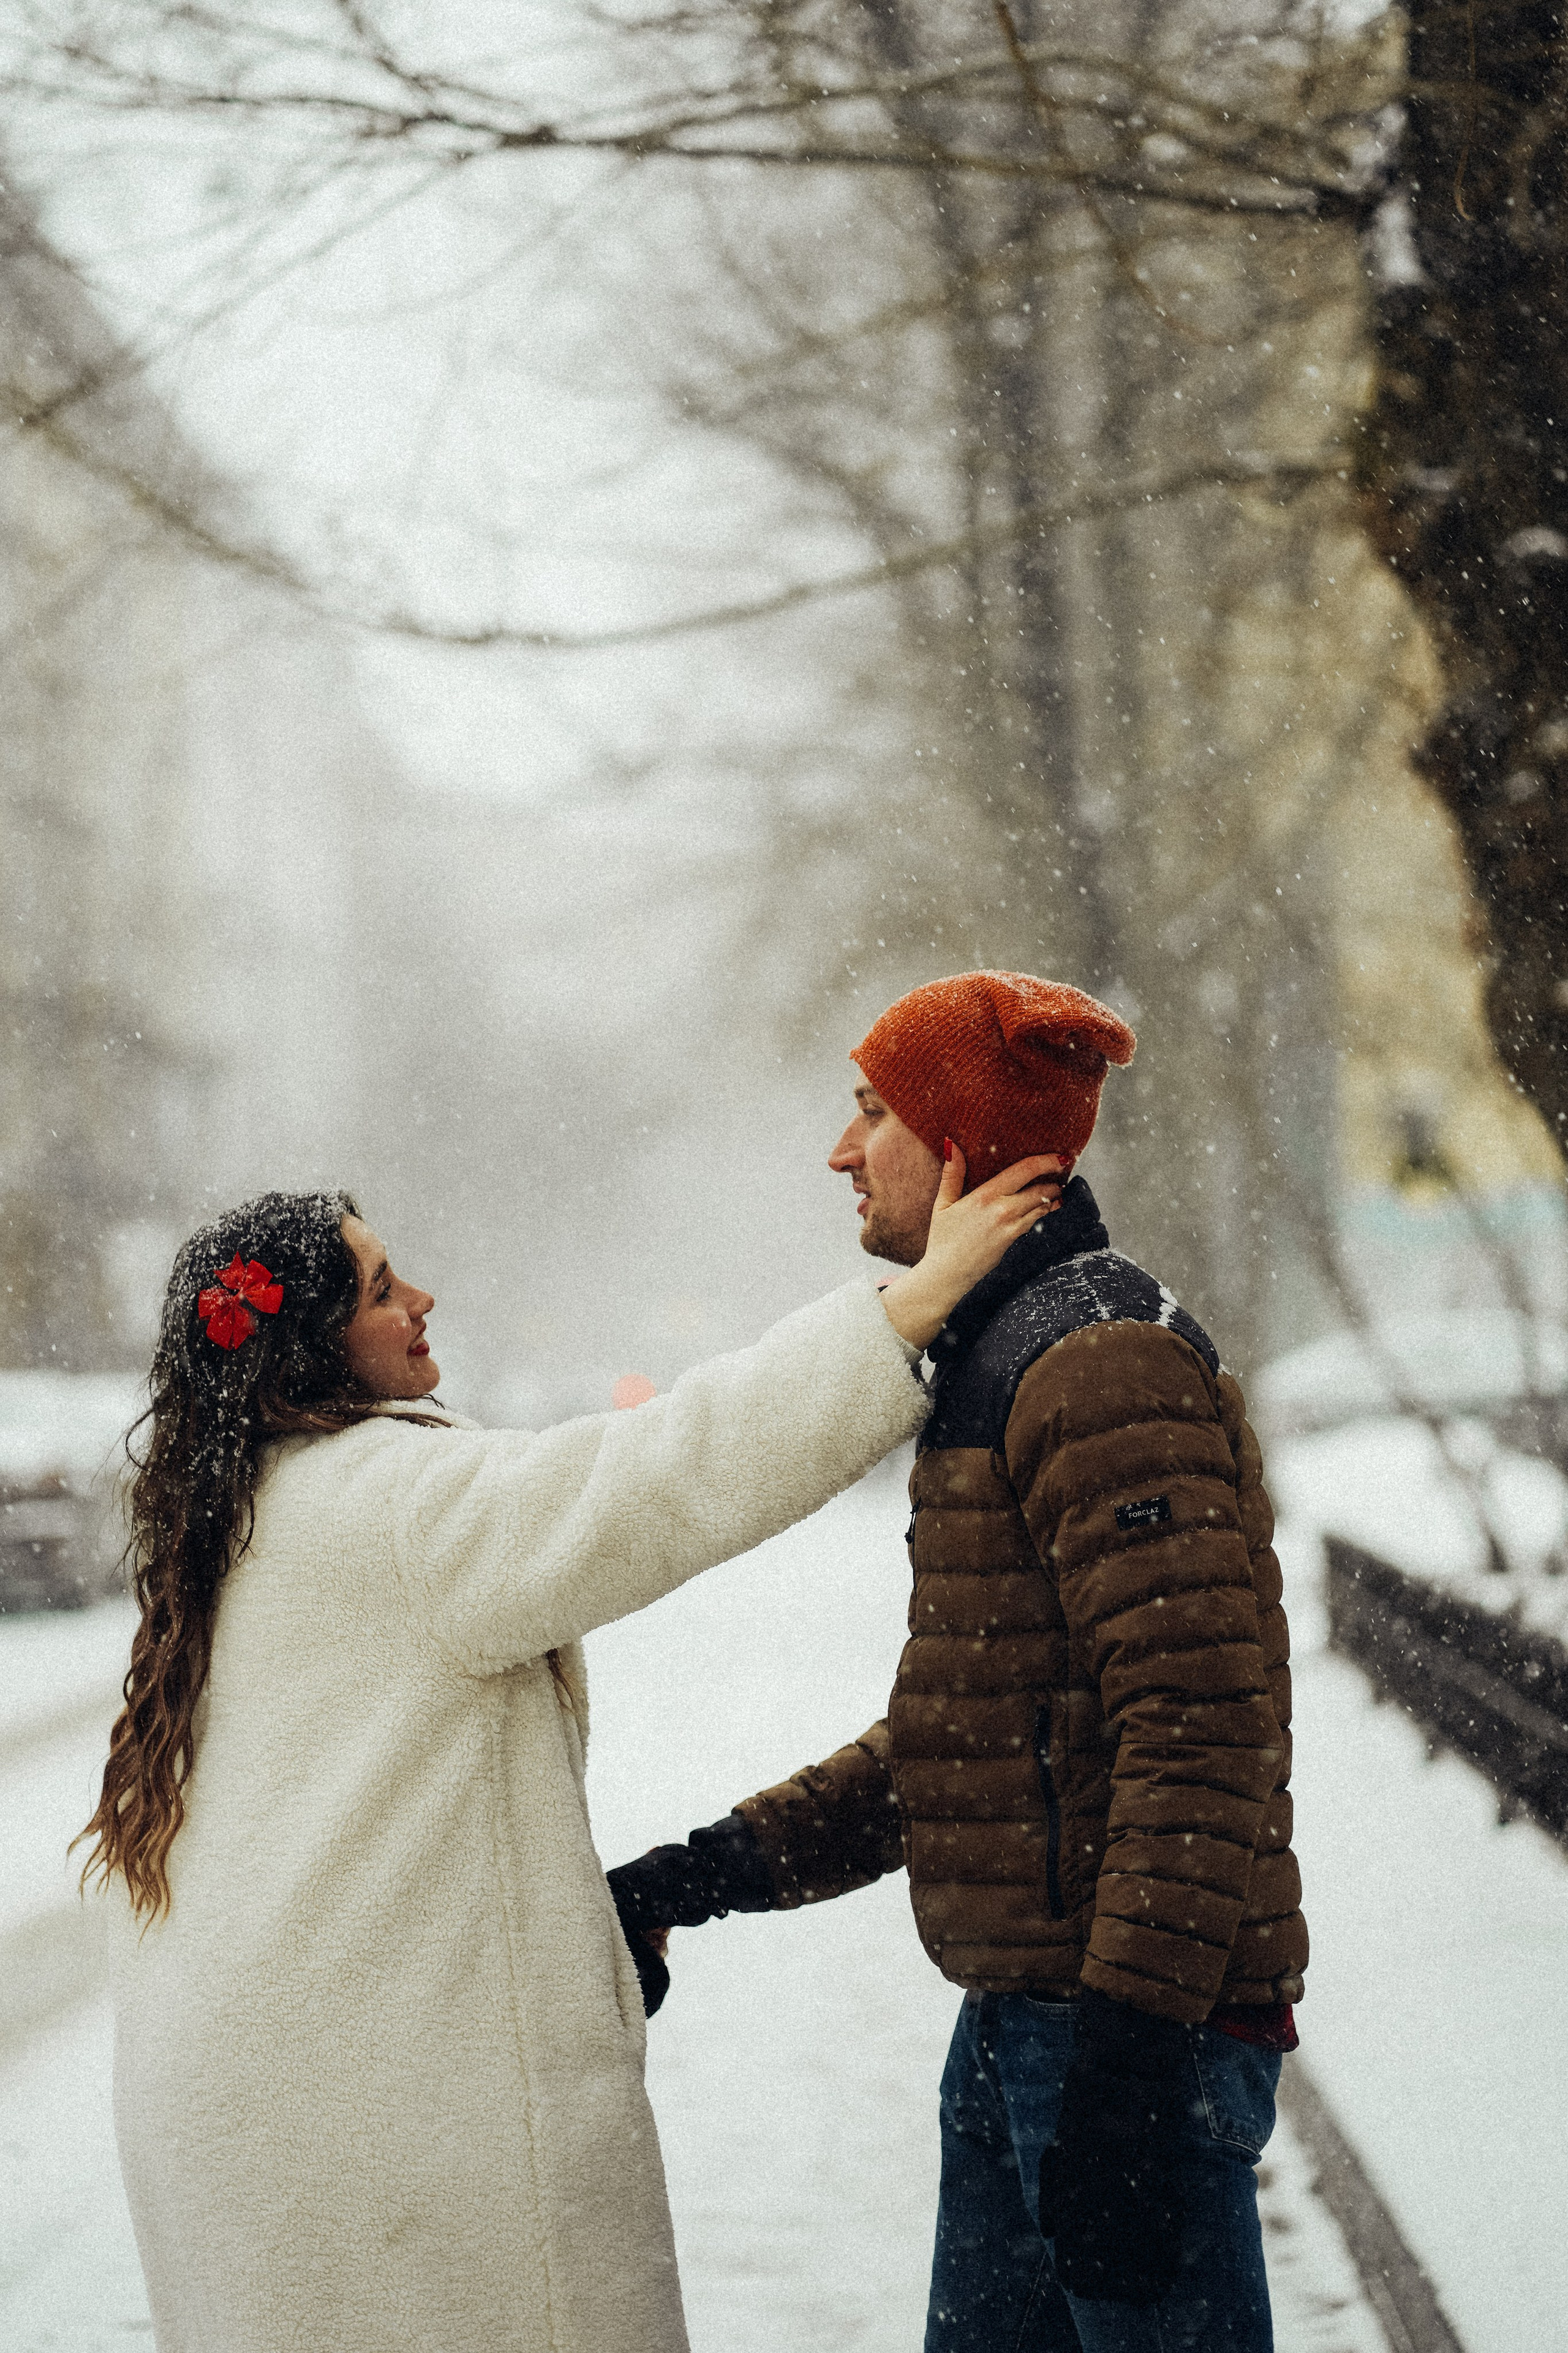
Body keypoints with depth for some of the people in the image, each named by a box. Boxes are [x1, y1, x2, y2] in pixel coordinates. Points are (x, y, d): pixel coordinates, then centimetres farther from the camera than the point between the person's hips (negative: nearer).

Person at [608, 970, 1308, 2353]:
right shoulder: (1001, 1366, 19)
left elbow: (1200, 1730, -22)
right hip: (1020, 2020, 10)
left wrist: (1125, 2057, -25)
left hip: (1142, 2033, -10)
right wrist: (708, 1874, 15)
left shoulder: (1109, 1369, -14)